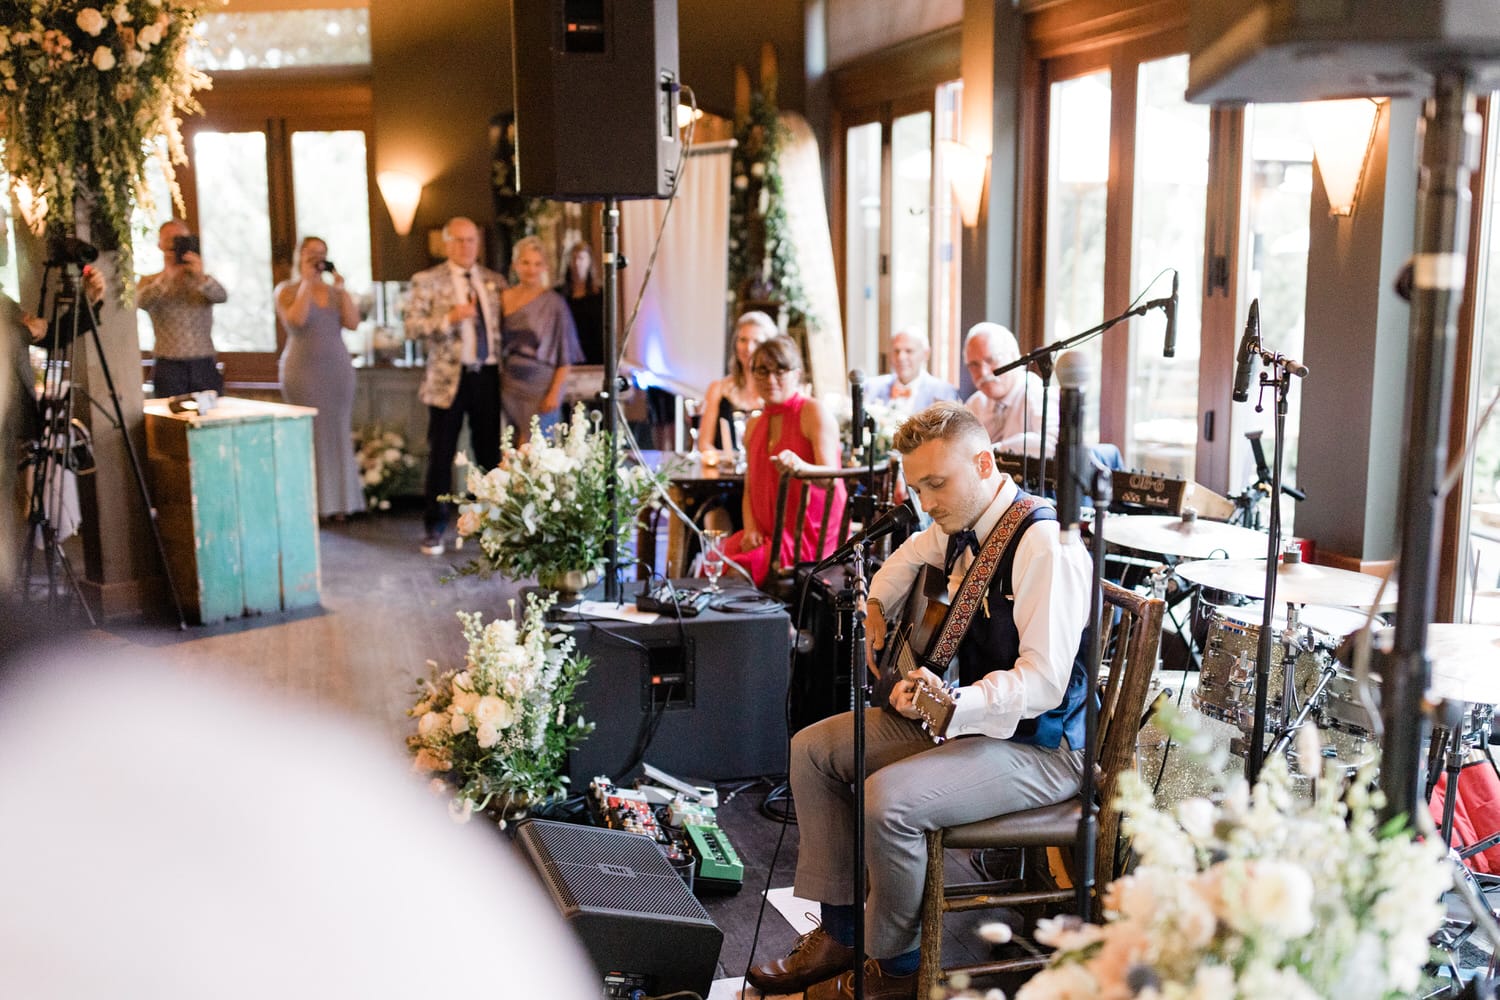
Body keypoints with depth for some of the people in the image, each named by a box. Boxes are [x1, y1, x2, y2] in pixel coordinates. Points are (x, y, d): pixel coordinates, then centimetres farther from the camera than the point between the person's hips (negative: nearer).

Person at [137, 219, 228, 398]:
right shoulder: (149, 282, 11)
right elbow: (141, 302, -11)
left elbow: (221, 296, -9)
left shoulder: (204, 281, 14)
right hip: (169, 368, -1)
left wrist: (201, 277, -29)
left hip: (204, 365, 1)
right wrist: (167, 277, -25)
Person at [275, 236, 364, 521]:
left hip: (338, 371, 4)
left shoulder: (335, 291, 13)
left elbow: (353, 323, -1)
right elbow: (296, 319, -16)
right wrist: (307, 282, -11)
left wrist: (341, 288, -5)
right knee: (309, 436, -6)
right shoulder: (287, 290, 3)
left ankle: (338, 501, 7)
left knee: (337, 435, 3)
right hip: (304, 372, -4)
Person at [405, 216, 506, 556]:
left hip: (488, 375, 3)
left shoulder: (495, 281, 11)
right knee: (441, 455, 2)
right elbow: (412, 327, -8)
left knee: (491, 452, 6)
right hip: (449, 378, -3)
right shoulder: (427, 281, 0)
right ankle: (434, 528, 13)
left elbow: (504, 326, 16)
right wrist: (450, 318, -20)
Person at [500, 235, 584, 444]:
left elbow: (565, 355, -5)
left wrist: (555, 393, -13)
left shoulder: (554, 303, -5)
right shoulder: (504, 299, 8)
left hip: (541, 388, -5)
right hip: (511, 388, 5)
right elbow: (497, 346, 15)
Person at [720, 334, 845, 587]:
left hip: (811, 536, -6)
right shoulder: (754, 426, 16)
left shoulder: (816, 412, -7)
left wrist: (800, 466, -39)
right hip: (769, 534, 6)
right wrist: (750, 529, -2)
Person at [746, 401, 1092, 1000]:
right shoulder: (963, 529, 6)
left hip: (1037, 745, -10)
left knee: (888, 801, -30)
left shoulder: (1045, 543, -23)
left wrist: (954, 705, -41)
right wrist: (875, 605, 17)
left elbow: (1044, 681, -29)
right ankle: (840, 932, 12)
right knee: (812, 749, 5)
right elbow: (912, 554, 32)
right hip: (964, 715, 10)